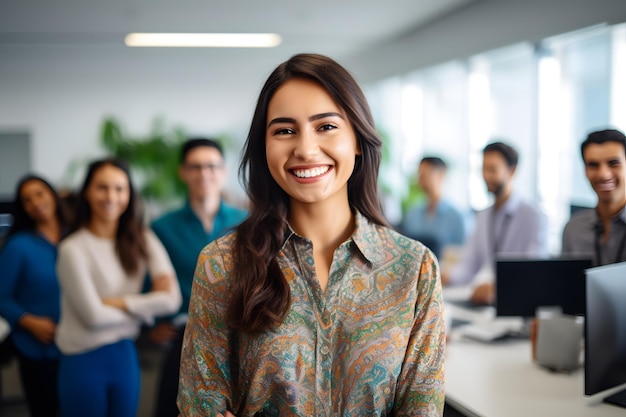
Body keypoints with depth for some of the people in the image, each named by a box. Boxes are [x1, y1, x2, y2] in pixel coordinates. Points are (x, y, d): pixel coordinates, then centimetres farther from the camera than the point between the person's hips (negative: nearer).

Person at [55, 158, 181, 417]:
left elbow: (171, 299, -11)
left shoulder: (142, 240, 0)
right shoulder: (73, 249, -13)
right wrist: (146, 307, -4)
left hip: (126, 356, 4)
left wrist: (118, 302, -15)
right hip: (84, 361, -4)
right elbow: (94, 316, -15)